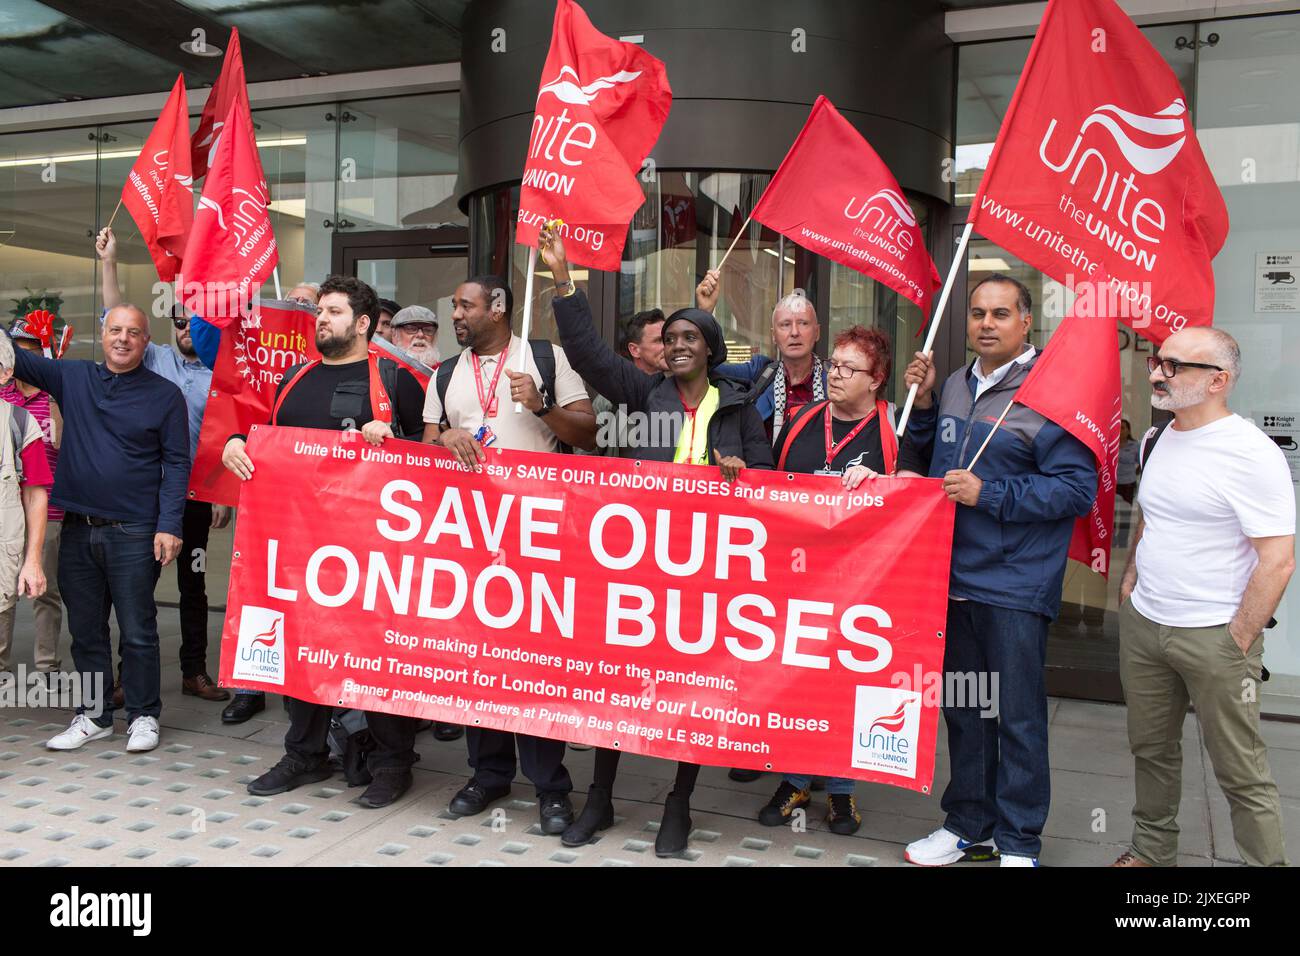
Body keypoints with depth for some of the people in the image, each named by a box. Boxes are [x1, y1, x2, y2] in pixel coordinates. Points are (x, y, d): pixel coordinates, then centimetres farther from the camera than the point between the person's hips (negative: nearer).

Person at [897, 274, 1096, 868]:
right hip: (952, 577, 7)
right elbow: (923, 463, 21)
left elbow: (1078, 488, -15)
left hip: (1016, 589, -6)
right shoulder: (955, 387, 11)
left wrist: (988, 494, -18)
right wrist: (922, 403, 5)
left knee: (1018, 718, 4)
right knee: (962, 710, 17)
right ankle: (969, 824, 32)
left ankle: (1019, 842, 18)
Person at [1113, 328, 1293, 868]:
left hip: (1214, 636, -7)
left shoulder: (1252, 454, -16)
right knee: (1151, 749, 19)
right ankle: (1152, 852, 35)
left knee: (1240, 771, 2)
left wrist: (1237, 644, -15)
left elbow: (1278, 561, -17)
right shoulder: (1158, 441, 8)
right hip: (1141, 623, 7)